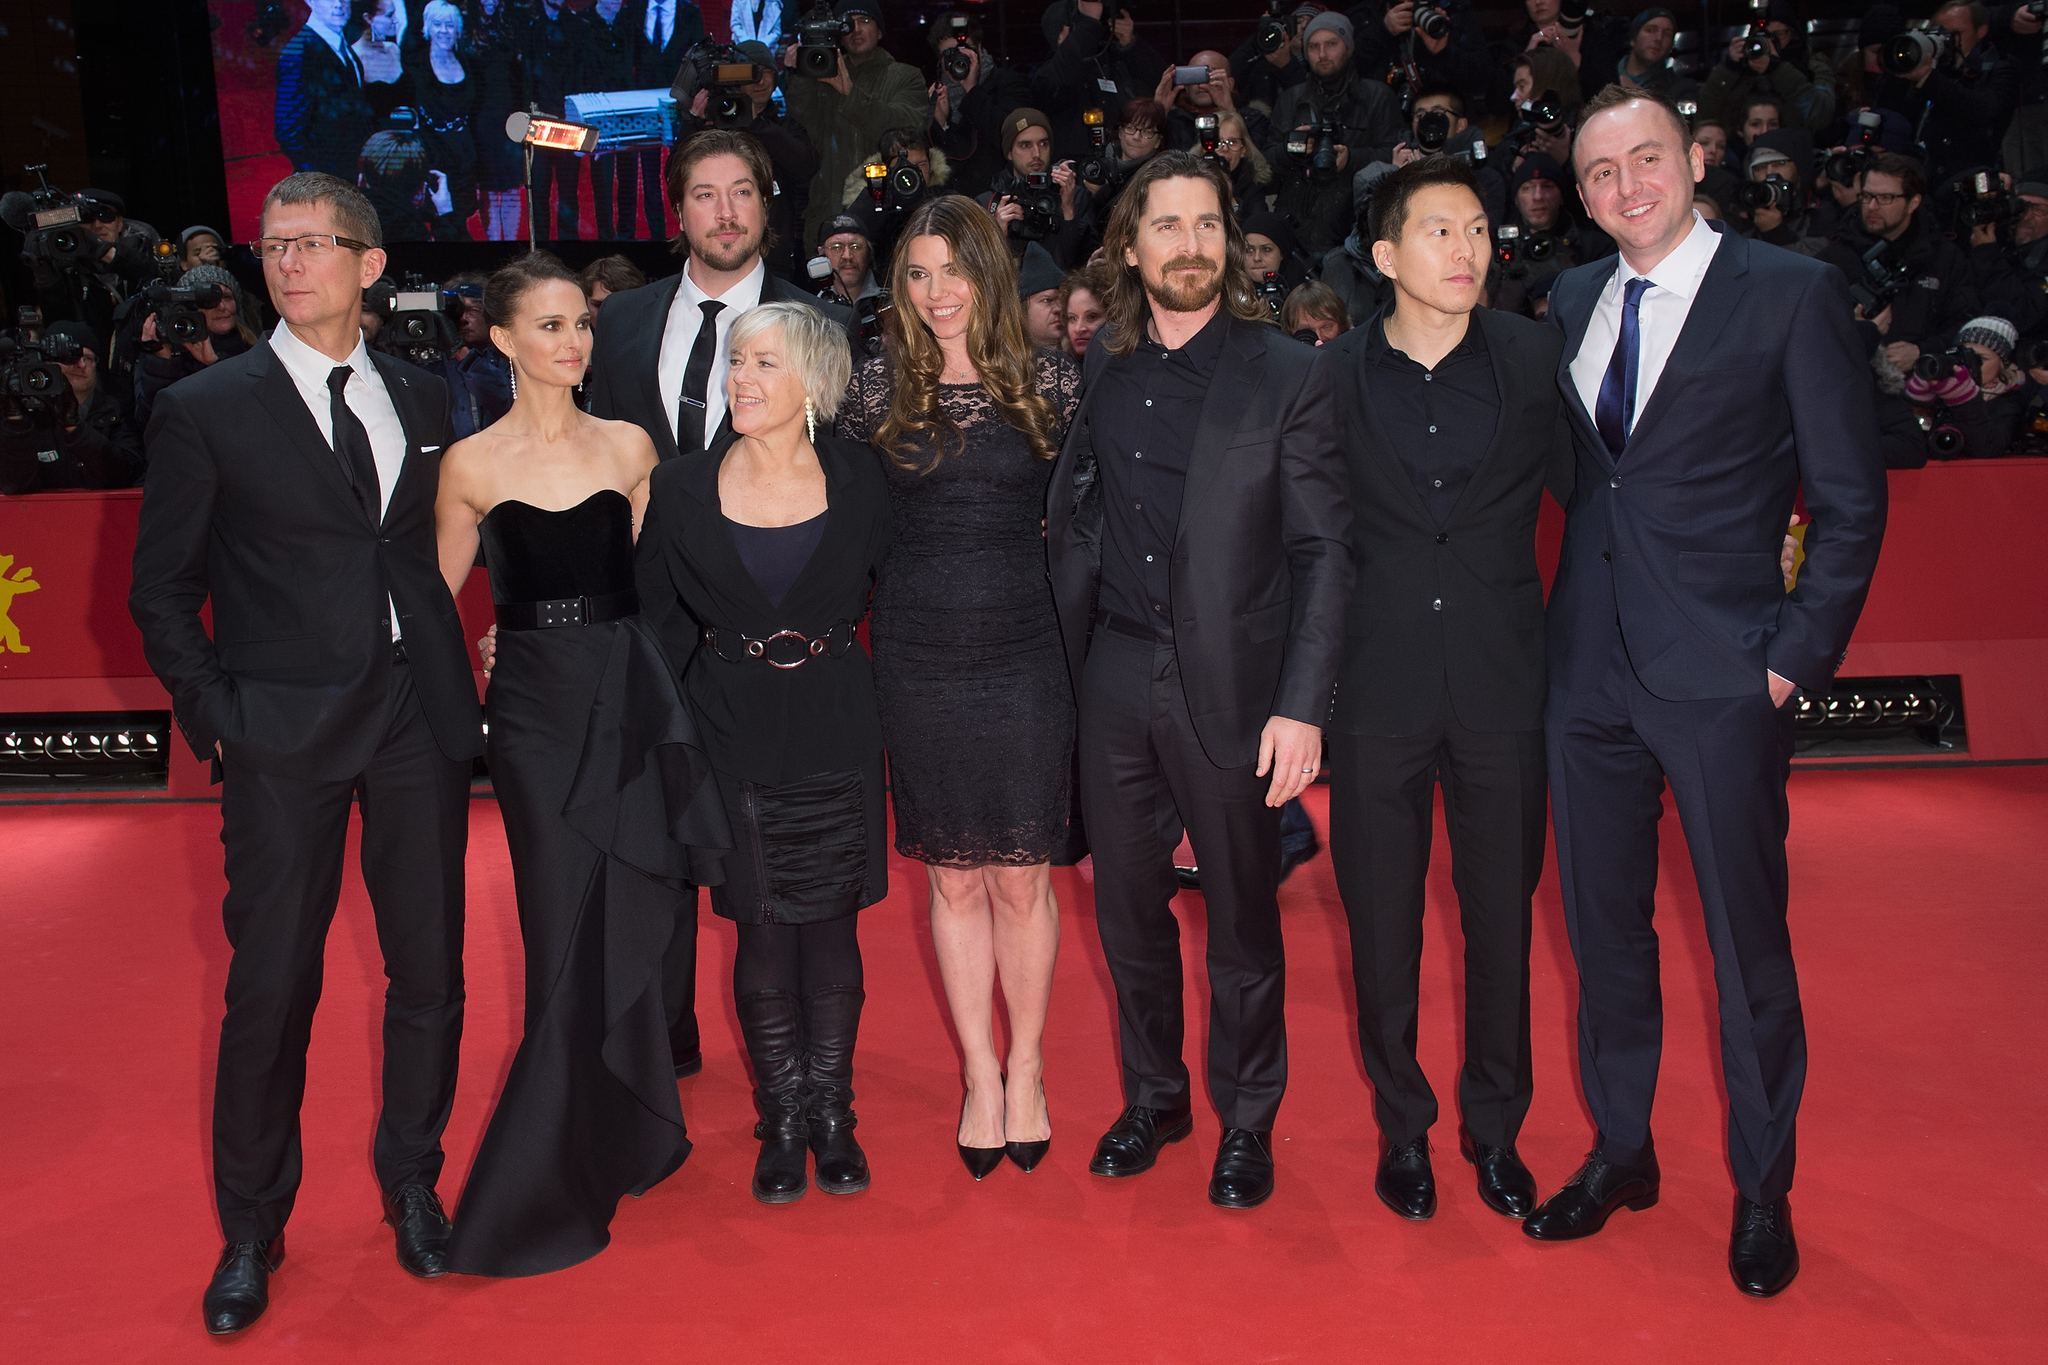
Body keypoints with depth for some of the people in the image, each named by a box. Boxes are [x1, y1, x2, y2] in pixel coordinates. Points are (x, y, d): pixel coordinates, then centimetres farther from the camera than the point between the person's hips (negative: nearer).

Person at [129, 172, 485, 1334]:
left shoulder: (423, 398, 10)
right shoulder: (207, 409, 0)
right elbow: (162, 592, 2)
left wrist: (455, 680, 4)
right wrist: (216, 713, -6)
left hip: (419, 718, 3)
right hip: (285, 731, -3)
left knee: (430, 965, 10)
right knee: (273, 984, 4)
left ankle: (413, 1183, 31)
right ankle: (252, 1230, 24)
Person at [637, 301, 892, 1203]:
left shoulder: (857, 482, -2)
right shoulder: (683, 489, -2)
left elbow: (877, 590, 10)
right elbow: (659, 616, 5)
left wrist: (822, 650, 2)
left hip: (835, 728, 0)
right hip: (735, 730, 0)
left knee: (831, 923, 7)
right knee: (764, 928, 4)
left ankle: (832, 1112, 23)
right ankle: (782, 1119, 21)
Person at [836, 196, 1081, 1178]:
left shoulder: (1049, 381, 1)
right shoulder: (877, 386, 2)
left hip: (1025, 654, -1)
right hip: (919, 660, 1)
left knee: (1021, 876, 4)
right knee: (953, 877, 9)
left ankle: (1026, 1068, 24)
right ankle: (981, 1075, 24)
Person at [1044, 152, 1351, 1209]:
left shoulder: (1287, 374, -5)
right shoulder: (1103, 365, 8)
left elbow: (1323, 549, -7)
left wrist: (1302, 706, -14)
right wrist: (1071, 639, 1)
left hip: (1230, 683, -4)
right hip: (1114, 676, 4)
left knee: (1242, 920, 8)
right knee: (1127, 904, 14)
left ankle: (1246, 1119, 29)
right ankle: (1151, 1095, 35)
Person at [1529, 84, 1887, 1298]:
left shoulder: (1793, 292, -5)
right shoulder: (1574, 300, 10)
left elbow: (1852, 499, -5)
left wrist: (1800, 656, -11)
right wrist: (1557, 624, 5)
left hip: (1723, 673, -5)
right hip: (1590, 665, 5)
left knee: (1749, 944, 6)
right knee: (1603, 928, 14)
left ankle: (1762, 1191, 26)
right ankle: (1621, 1152, 33)